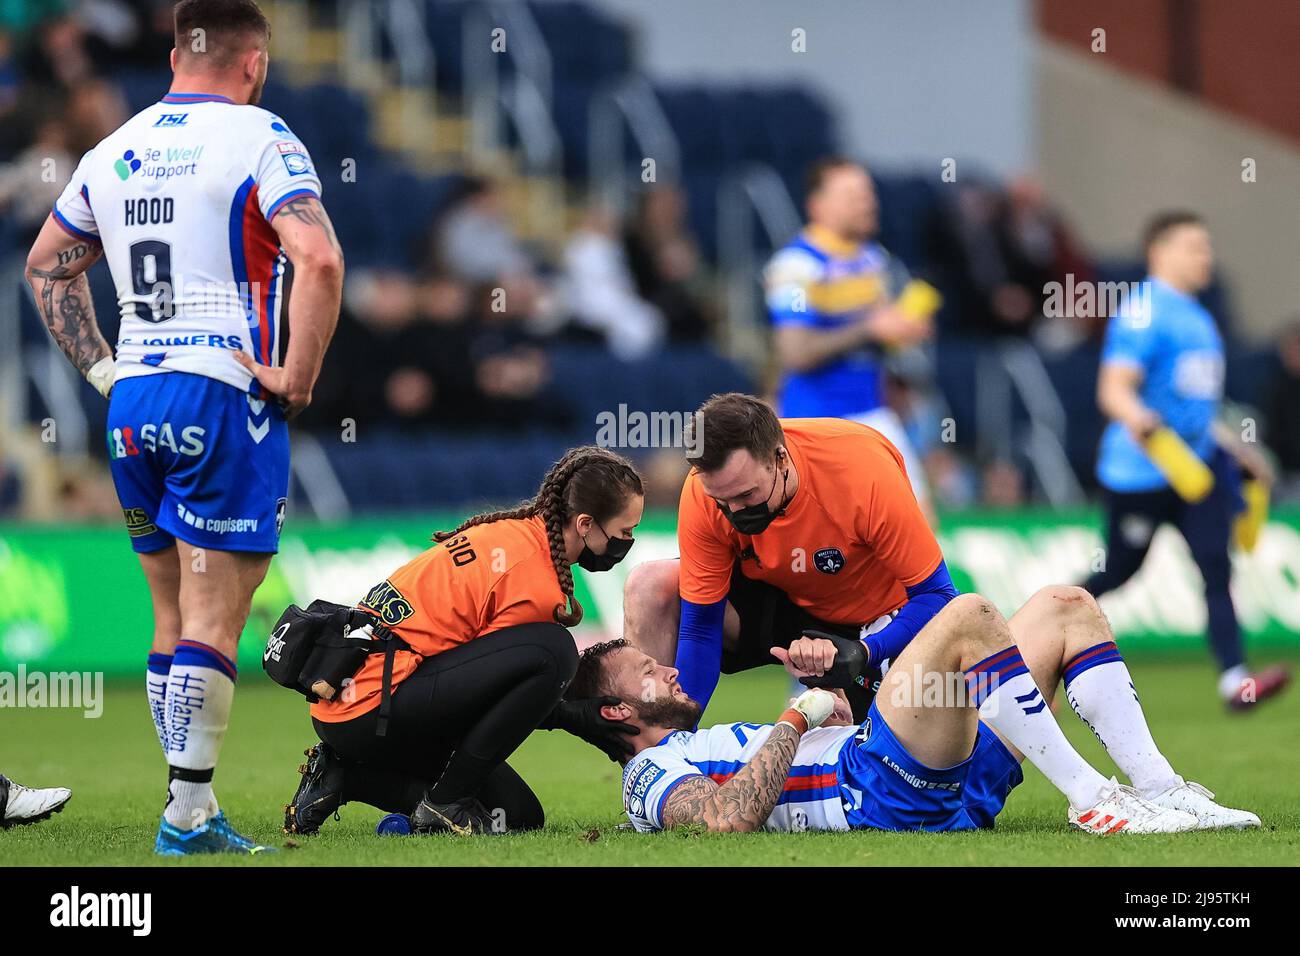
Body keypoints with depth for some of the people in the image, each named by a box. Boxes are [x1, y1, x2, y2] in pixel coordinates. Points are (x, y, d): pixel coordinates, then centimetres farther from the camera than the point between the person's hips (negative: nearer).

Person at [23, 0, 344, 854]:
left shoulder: (115, 151, 14)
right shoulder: (258, 138, -6)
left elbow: (47, 265, 25)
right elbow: (318, 259, -20)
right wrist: (298, 378, -12)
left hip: (133, 401, 6)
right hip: (224, 398, -6)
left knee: (173, 618, 13)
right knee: (213, 618, -5)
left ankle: (189, 811, 15)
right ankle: (190, 813, -9)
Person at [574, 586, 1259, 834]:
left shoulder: (713, 743, 35)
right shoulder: (652, 773, 5)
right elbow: (729, 818, -19)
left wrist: (817, 678, 12)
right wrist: (798, 719, -8)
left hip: (950, 779, 10)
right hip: (888, 795, -10)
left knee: (1066, 607, 7)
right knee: (968, 617, -26)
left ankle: (1160, 788, -10)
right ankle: (1090, 800, -24)